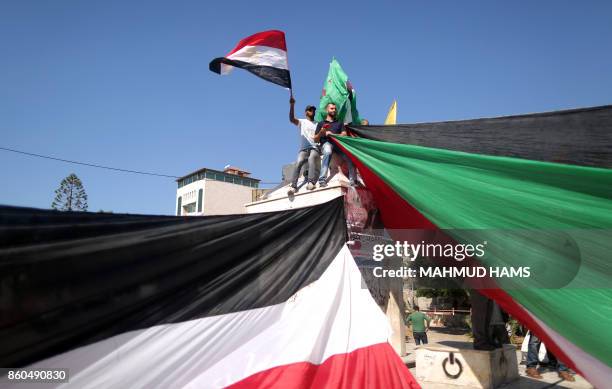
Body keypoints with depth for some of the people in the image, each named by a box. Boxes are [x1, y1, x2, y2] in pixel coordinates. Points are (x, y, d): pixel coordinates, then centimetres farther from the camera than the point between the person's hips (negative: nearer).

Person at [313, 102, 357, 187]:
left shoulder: (339, 123, 29)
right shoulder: (321, 124, 23)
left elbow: (344, 134, 11)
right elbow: (315, 140, 16)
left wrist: (332, 134, -5)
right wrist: (321, 133, -5)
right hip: (326, 143, -2)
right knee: (328, 152, -40)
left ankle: (353, 180, -34)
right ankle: (322, 180, -46)